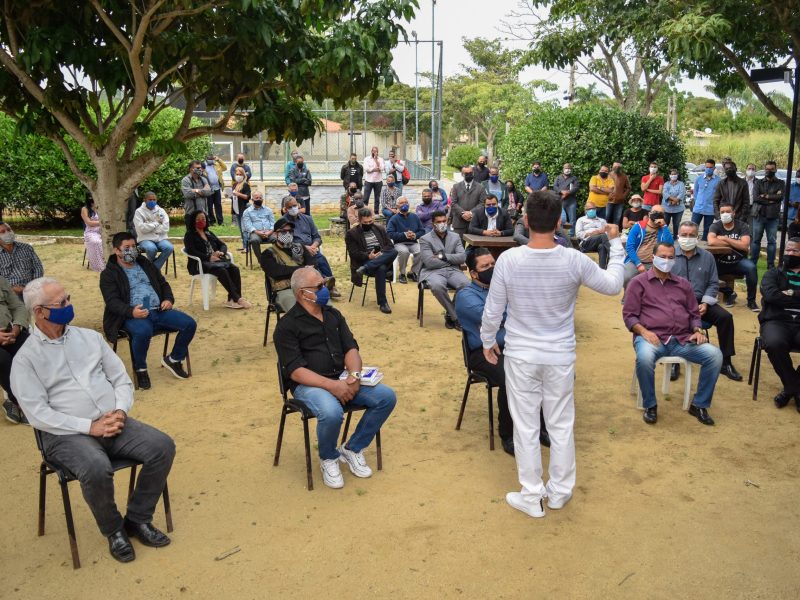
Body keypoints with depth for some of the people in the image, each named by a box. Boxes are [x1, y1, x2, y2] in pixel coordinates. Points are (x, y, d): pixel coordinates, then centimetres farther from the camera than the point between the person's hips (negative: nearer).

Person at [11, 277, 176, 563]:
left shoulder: (90, 337, 11)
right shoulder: (26, 358, -2)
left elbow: (121, 379, 12)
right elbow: (38, 414, -11)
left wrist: (120, 411, -8)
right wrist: (89, 426, -18)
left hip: (113, 422, 5)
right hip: (66, 434, -5)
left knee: (163, 446, -17)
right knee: (97, 469, -35)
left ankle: (138, 519, 2)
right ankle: (114, 530, -5)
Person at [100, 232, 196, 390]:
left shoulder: (146, 264, 23)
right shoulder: (109, 274, 5)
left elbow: (163, 284, 26)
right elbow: (112, 301, -6)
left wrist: (168, 299, 3)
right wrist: (131, 311, -26)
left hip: (159, 310, 5)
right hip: (133, 315, -5)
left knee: (189, 324, -15)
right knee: (143, 332, -40)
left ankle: (174, 359, 8)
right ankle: (140, 369, -12)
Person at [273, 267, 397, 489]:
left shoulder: (333, 314, 14)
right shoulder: (287, 326, -6)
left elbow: (351, 348, 9)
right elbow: (295, 370, -14)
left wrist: (354, 375, -13)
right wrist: (331, 385, -25)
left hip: (342, 379, 6)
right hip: (309, 384, -6)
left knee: (386, 396, -14)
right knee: (332, 412, -37)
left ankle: (352, 449, 5)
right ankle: (328, 458, -3)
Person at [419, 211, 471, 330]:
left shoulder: (455, 237, 14)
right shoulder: (425, 239, 1)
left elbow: (462, 257, 1)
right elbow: (429, 262, -11)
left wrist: (443, 256, -10)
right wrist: (452, 260, -3)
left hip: (453, 270, 3)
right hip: (433, 271, -3)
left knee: (466, 284, -30)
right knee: (437, 286, -38)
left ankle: (450, 315, -10)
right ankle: (456, 316, -19)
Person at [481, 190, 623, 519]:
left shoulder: (508, 259, -16)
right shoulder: (574, 260, -14)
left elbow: (493, 310, -7)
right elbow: (613, 285, 3)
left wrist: (487, 341, 12)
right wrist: (616, 244, 16)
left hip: (520, 356, -1)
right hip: (560, 356, 1)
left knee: (526, 426, 10)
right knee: (561, 425, 16)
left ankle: (531, 497, 22)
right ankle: (559, 492, 31)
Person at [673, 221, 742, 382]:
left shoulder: (707, 256, 10)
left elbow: (713, 284, 12)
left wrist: (705, 303, -5)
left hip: (701, 301, 4)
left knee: (725, 316, -18)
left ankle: (725, 363, -3)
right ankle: (674, 361, -19)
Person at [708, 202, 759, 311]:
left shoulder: (742, 226, -2)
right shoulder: (715, 226, -3)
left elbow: (745, 245, -17)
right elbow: (711, 242, -25)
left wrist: (725, 239, -14)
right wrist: (735, 244, -17)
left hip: (738, 262, 0)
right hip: (721, 263, 1)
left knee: (751, 267, -31)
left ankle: (751, 300, -10)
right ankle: (729, 293, -2)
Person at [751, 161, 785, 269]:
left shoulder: (780, 183, 8)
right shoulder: (759, 183, 9)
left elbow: (781, 197, -9)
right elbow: (756, 198, -7)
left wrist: (765, 196, -8)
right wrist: (772, 199, -11)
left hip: (773, 217, 0)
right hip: (759, 215, 1)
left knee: (771, 241, 3)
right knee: (755, 240, 4)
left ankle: (771, 264, 9)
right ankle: (752, 262, 12)